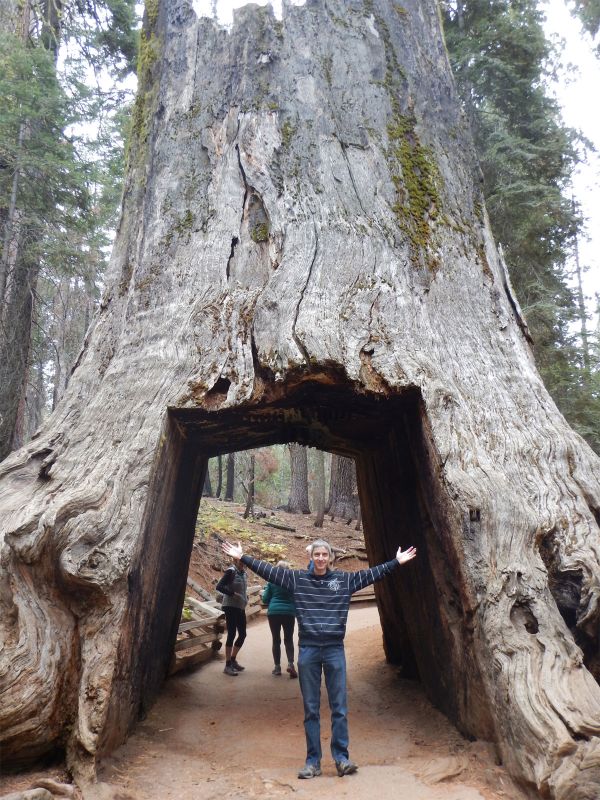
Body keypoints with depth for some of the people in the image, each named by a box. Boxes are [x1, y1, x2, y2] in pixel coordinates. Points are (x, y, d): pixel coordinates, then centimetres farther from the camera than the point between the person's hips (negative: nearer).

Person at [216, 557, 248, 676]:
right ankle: (228, 665, 5)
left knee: (242, 634, 11)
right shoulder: (231, 571, -14)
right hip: (231, 607, -8)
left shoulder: (243, 573, 9)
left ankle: (233, 660, 27)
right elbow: (219, 586, -20)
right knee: (231, 635, -4)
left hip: (241, 608, 8)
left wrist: (246, 598, 6)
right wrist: (232, 594, -24)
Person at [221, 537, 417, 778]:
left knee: (339, 707, 5)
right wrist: (242, 557, -3)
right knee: (310, 708, 8)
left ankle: (342, 758, 16)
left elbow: (372, 573, 5)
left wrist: (397, 562, 2)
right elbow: (267, 570, 0)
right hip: (308, 650, 0)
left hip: (335, 650, 0)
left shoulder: (344, 579, 3)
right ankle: (313, 761, 17)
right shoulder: (297, 578, 1)